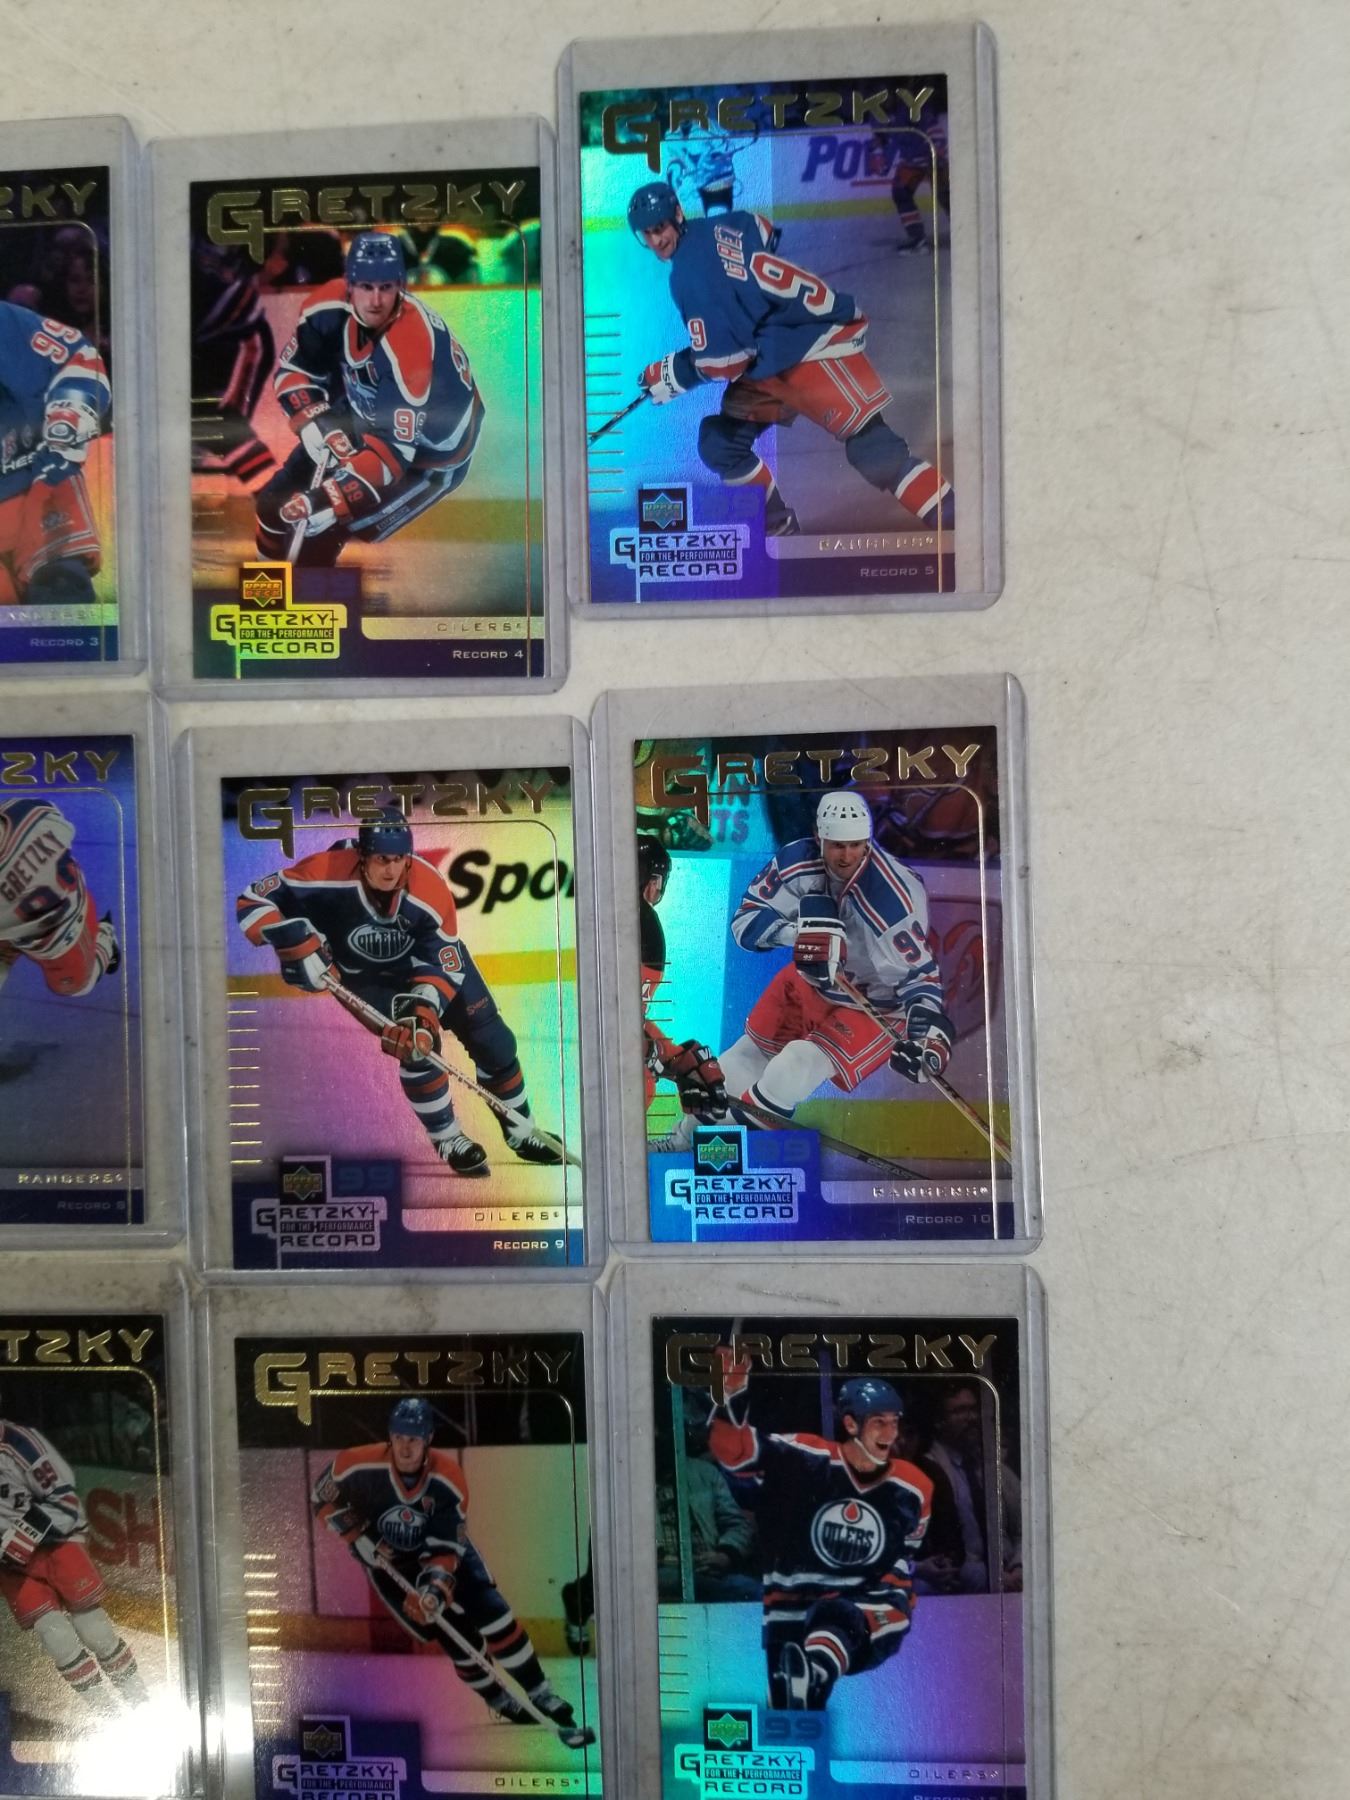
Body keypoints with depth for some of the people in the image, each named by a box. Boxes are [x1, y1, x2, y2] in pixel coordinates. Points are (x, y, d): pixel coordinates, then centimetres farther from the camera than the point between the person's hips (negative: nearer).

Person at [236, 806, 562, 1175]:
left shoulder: (431, 891, -31)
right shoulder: (326, 873, -35)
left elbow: (444, 965, -24)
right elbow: (252, 901, -28)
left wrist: (424, 1011, -39)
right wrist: (296, 944, -41)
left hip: (429, 956, 2)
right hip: (367, 977, -2)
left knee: (491, 1038, 0)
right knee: (416, 1047, -20)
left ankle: (520, 1131, 21)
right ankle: (448, 1140, 4)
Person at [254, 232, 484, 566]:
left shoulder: (412, 344, -37)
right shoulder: (329, 307, -18)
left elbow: (395, 449, -39)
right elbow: (294, 370, -3)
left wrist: (327, 500, -46)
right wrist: (315, 423, -22)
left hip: (427, 454, -6)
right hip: (367, 418, 7)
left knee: (321, 529, -20)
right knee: (277, 501, 7)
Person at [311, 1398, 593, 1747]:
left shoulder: (448, 1478, -25)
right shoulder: (359, 1465, -29)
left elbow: (447, 1547, -21)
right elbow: (322, 1499, -11)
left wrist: (437, 1587, -37)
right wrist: (359, 1537, -19)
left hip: (445, 1550, 1)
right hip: (386, 1559, -1)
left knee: (494, 1617, -10)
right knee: (457, 1636, -8)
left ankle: (540, 1696, 3)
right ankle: (502, 1703, 13)